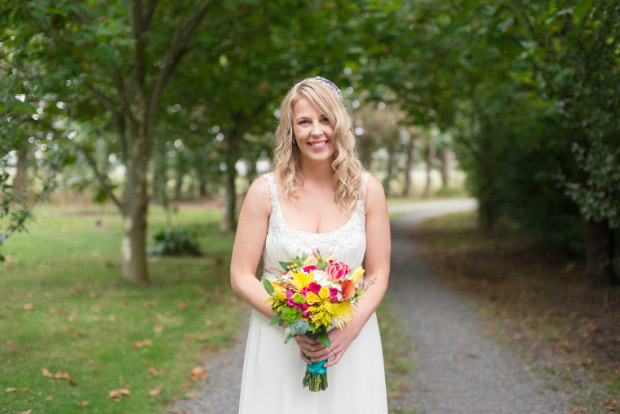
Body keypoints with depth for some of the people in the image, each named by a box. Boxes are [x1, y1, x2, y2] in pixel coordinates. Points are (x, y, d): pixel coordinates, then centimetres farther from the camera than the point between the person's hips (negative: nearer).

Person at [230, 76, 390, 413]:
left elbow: (378, 275, 2)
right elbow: (241, 276, -4)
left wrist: (350, 328, -13)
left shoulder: (367, 190, -2)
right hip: (279, 345, -1)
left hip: (349, 342, 1)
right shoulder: (265, 191, -5)